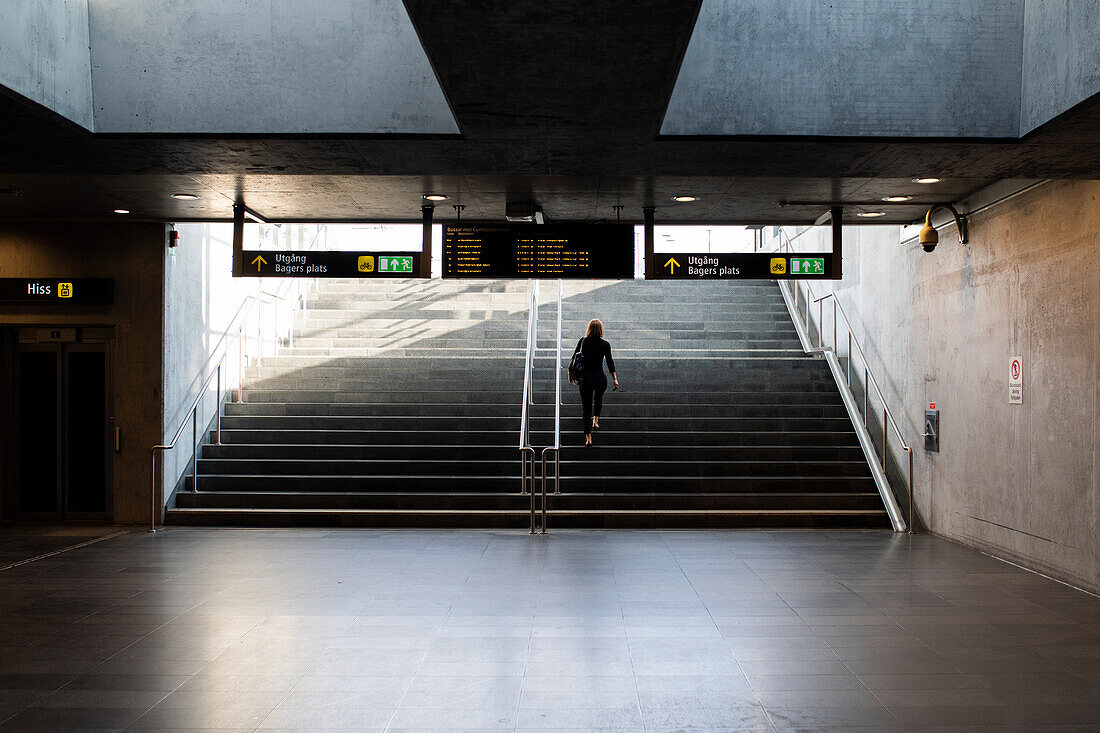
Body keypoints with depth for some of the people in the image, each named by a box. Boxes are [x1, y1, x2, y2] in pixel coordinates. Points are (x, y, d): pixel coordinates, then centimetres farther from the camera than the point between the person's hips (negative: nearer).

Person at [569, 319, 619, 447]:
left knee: (586, 408, 6)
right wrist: (615, 379, -1)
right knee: (598, 398, 32)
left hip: (585, 377, 1)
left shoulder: (582, 342, 0)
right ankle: (595, 420, 13)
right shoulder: (605, 345, -5)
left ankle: (588, 438, 2)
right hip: (600, 378, -1)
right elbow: (610, 363, -5)